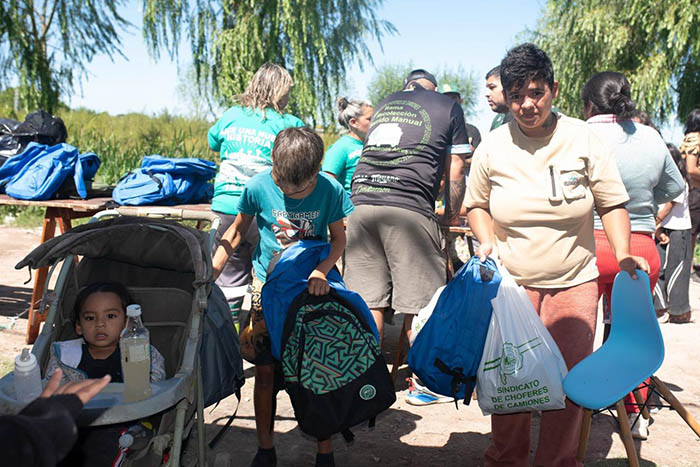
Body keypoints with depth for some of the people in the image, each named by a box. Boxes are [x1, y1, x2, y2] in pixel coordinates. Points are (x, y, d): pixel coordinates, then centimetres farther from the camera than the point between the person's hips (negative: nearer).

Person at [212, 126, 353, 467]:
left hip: (313, 287, 0)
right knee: (265, 372, 4)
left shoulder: (331, 189, -13)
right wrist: (210, 273, -2)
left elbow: (339, 238, -3)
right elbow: (238, 230, 4)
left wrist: (321, 271, -21)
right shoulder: (258, 186, -12)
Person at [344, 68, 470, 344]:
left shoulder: (384, 104, 28)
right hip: (410, 208, -4)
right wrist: (451, 217, 25)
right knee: (418, 307, 0)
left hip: (360, 202, 5)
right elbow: (455, 171, 13)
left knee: (368, 304, 7)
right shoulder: (448, 107, 16)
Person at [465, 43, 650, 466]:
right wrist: (487, 239, -5)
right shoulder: (492, 147, -1)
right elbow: (477, 204, 13)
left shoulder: (583, 139, -4)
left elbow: (612, 204, 2)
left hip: (574, 282, 0)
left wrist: (623, 255, -12)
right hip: (510, 282, 1)